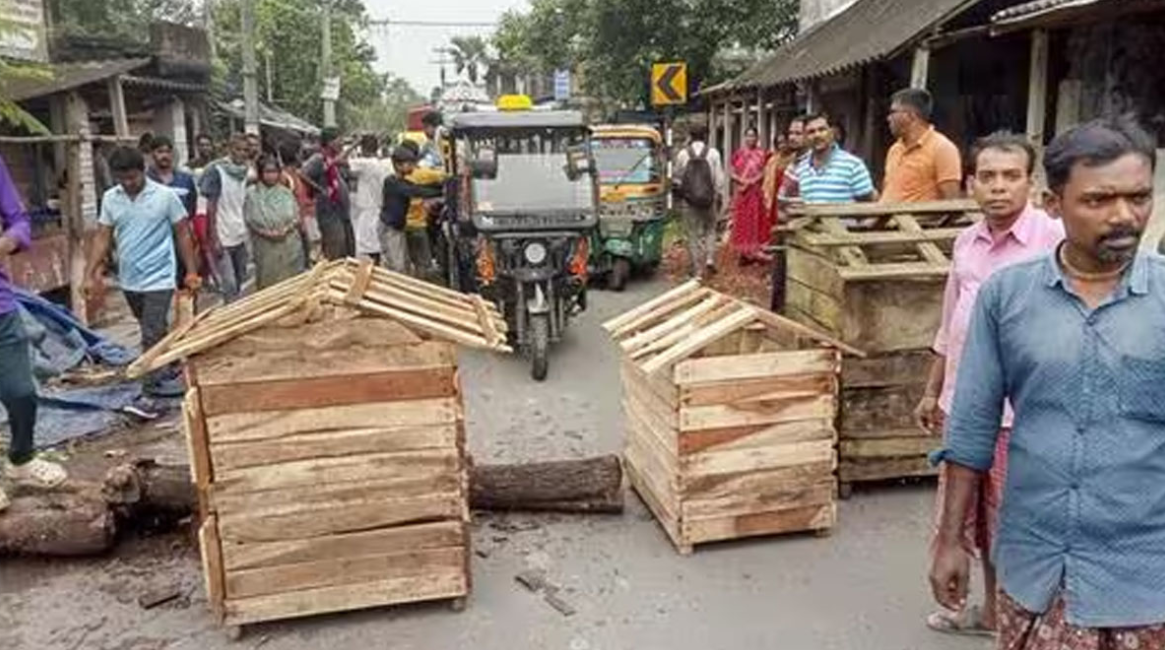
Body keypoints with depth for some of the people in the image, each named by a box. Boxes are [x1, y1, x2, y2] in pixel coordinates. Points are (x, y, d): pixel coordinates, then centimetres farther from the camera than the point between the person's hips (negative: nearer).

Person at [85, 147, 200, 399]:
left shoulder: (165, 196, -9)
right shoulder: (110, 198, 2)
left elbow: (183, 235, -3)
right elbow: (102, 238, 6)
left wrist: (191, 272, -4)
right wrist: (90, 274, 0)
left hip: (158, 278, -4)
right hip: (128, 280, 4)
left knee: (152, 335, -6)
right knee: (155, 331, 18)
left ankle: (153, 382, 4)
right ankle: (167, 369, 33)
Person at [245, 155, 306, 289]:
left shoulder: (286, 192, 4)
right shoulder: (252, 193, -4)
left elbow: (296, 217, 5)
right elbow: (249, 220, -5)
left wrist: (286, 229, -14)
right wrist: (265, 232, -18)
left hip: (289, 246, 2)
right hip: (265, 247, -2)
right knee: (268, 283, 2)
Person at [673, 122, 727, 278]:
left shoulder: (682, 154, -4)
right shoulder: (713, 153, -6)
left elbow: (677, 178, 3)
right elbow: (719, 179, -4)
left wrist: (680, 190, 21)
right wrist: (719, 197, 8)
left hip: (689, 200, 0)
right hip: (709, 199, 0)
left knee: (693, 235, 7)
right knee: (710, 230, 20)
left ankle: (696, 271, 10)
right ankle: (710, 258, 3)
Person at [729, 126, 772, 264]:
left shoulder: (762, 154, 4)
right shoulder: (739, 153, 7)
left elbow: (764, 173, -3)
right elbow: (732, 173, 4)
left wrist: (752, 182, -15)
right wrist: (742, 181, -13)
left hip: (757, 192, -1)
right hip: (742, 192, 1)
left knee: (758, 221, -1)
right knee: (742, 221, 1)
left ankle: (757, 250, 1)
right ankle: (745, 252, 6)